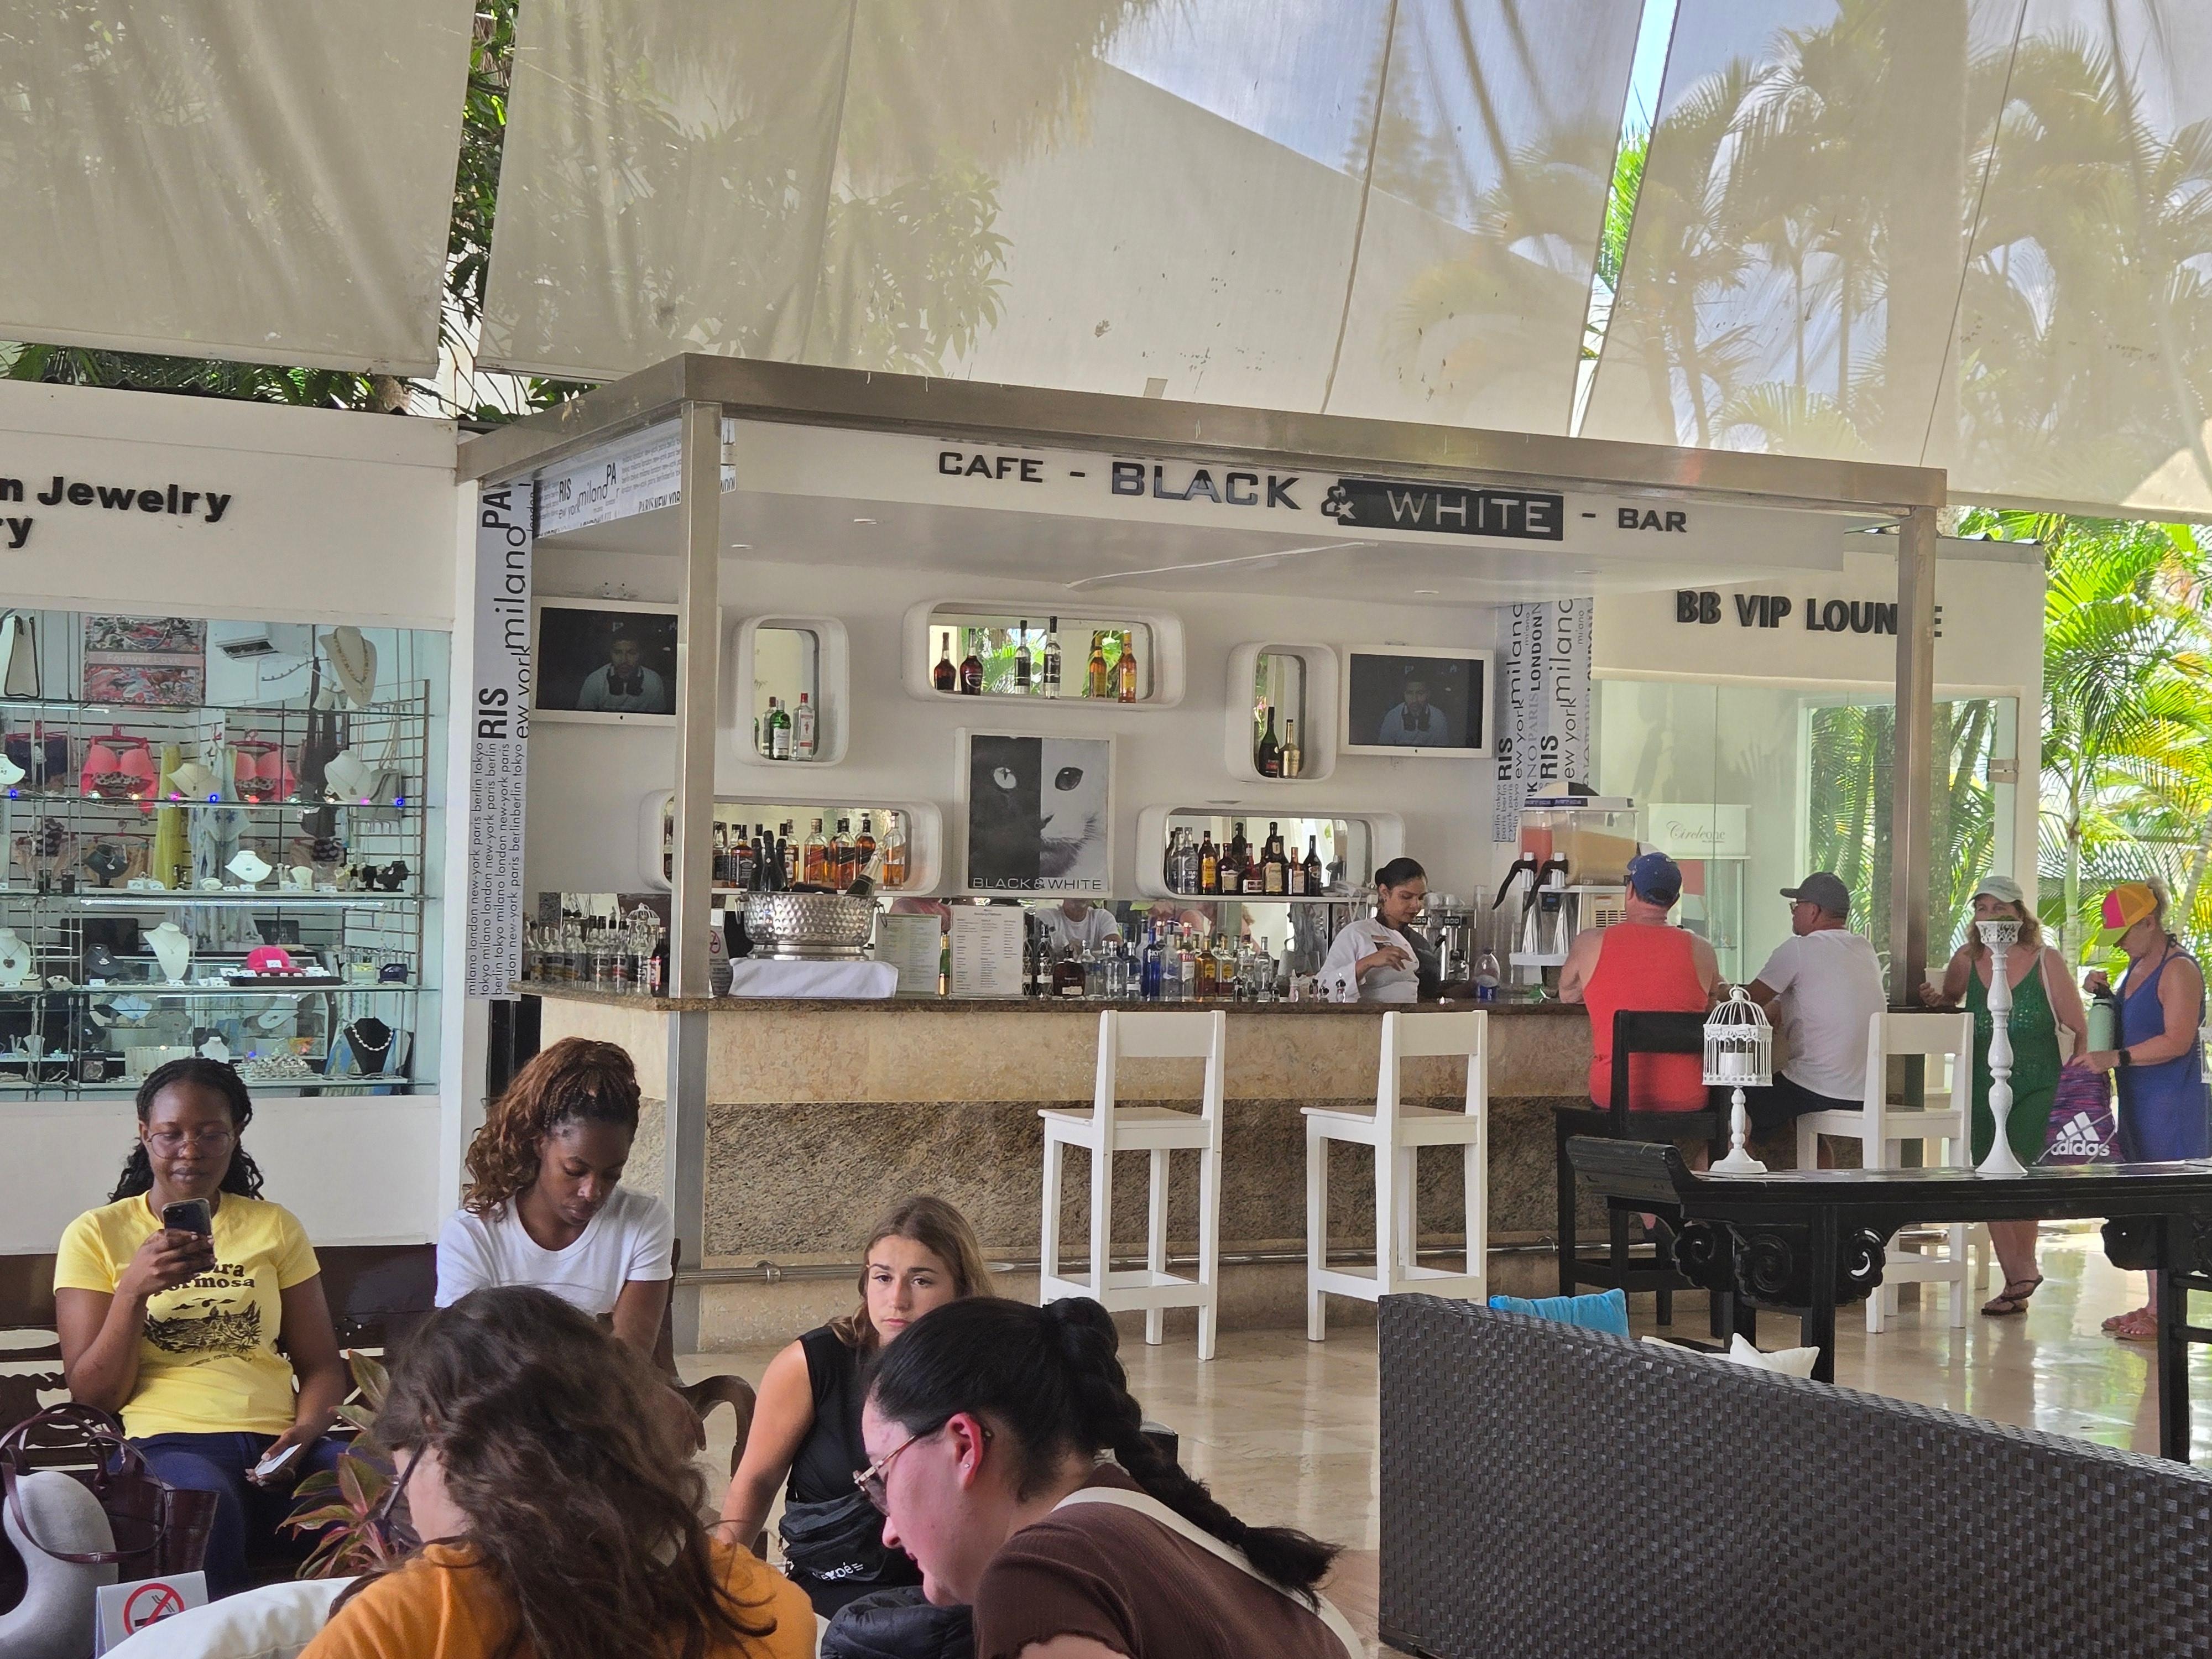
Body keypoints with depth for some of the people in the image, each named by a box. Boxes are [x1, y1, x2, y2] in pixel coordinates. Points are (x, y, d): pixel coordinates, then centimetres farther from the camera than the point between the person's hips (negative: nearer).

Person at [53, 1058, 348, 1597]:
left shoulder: (274, 1226, 19)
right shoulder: (96, 1235, 11)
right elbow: (92, 1394, 5)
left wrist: (305, 1432, -7)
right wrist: (133, 1290, -11)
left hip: (275, 1439, 3)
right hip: (166, 1440, -2)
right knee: (207, 1502, -39)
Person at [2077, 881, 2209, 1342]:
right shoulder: (2138, 966, 17)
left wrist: (2115, 1058, -24)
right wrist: (2102, 994, 11)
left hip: (2174, 1104, -9)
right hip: (2140, 1102, 9)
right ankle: (2154, 1305, 14)